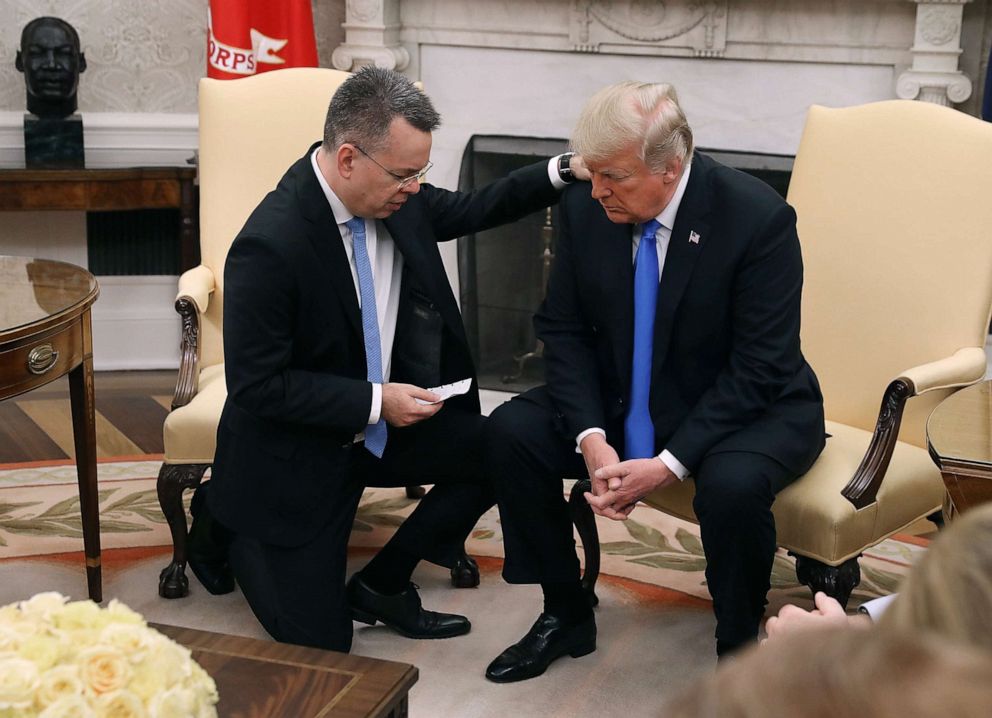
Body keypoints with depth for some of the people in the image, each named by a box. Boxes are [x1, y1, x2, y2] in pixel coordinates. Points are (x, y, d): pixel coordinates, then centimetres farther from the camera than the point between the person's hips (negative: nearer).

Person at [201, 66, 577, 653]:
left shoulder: (397, 200, -9)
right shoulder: (270, 245, -29)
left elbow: (470, 211, 10)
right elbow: (256, 385, -24)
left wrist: (563, 173, -3)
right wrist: (375, 402, -26)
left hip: (382, 424, 7)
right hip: (297, 455, -7)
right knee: (318, 640, -3)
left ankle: (382, 586, 7)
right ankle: (234, 533, 26)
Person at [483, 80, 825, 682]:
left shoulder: (759, 219, -23)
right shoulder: (585, 208, -9)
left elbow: (758, 368, -21)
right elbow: (563, 329, -3)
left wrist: (669, 464, -27)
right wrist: (592, 439, -19)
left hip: (747, 407, -4)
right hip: (621, 401, 5)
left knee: (732, 484, -36)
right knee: (510, 433, -14)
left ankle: (740, 654, -6)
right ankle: (566, 617, 5)